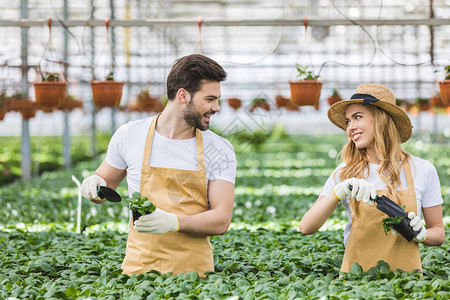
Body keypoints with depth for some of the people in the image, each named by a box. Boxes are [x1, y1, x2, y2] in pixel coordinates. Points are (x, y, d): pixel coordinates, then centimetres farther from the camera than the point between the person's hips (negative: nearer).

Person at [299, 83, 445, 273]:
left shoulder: (422, 170, 7)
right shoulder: (344, 173, 7)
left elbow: (439, 233, 15)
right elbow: (306, 227, -3)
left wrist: (421, 234, -8)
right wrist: (340, 191, -17)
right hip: (356, 278, 0)